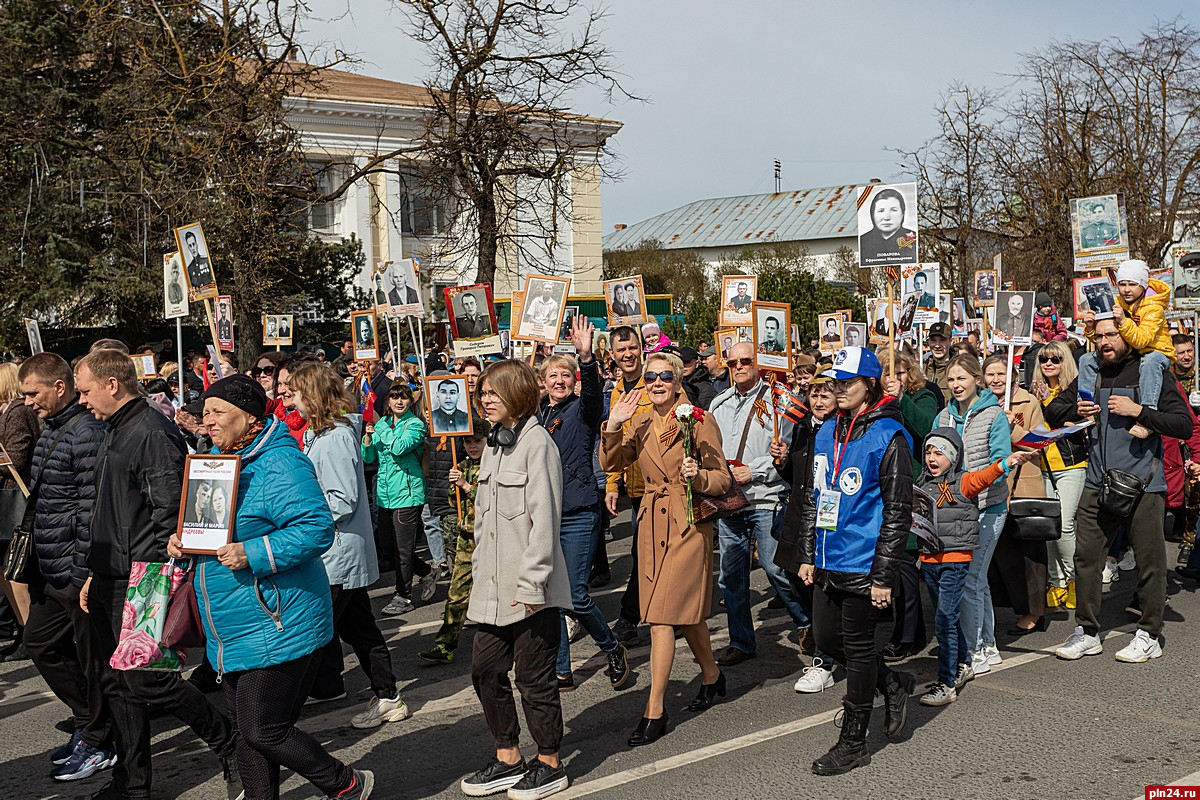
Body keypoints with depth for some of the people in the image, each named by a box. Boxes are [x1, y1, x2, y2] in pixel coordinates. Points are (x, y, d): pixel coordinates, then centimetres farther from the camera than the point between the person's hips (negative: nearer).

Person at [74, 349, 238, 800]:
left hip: (139, 585, -10)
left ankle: (233, 749, 10)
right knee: (116, 683, 13)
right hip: (108, 583, 10)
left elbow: (170, 518, -21)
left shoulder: (153, 435, -17)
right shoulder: (114, 434, 15)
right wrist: (95, 573, 21)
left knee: (147, 682, -5)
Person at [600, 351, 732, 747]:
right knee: (686, 612, 16)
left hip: (689, 524, -6)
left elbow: (723, 479, -6)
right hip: (653, 524, 6)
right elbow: (611, 463, 4)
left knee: (662, 617, -10)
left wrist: (698, 477, -26)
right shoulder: (640, 422, 7)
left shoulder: (699, 423, -8)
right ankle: (711, 675, 40)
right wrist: (613, 427, -11)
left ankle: (654, 711, -5)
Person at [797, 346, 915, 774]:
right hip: (829, 561, 7)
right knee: (826, 637, 14)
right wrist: (808, 555, 11)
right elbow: (811, 497, 15)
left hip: (863, 563, -7)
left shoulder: (888, 436, -12)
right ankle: (893, 683, 37)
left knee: (857, 646, 3)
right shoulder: (826, 432, 9)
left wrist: (883, 576, -15)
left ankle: (853, 743, 17)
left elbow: (897, 511, -13)